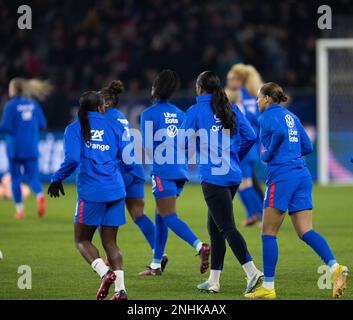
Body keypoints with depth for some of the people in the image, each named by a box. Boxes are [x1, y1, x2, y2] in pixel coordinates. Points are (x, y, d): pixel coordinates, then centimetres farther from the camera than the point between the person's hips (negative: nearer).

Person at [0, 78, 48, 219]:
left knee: (15, 178, 10)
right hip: (31, 148, 3)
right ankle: (40, 196, -26)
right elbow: (42, 125, 6)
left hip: (15, 148, -3)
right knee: (32, 176, 5)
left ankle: (20, 210, 10)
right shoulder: (34, 104, 4)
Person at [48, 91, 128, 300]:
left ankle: (105, 273, -15)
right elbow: (127, 158, 7)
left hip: (91, 191, -3)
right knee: (110, 242, 10)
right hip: (116, 190, 4)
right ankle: (120, 288, -3)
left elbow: (72, 159, -12)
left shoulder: (75, 129, 1)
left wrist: (57, 179, 2)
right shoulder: (113, 127, 9)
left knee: (82, 240, 10)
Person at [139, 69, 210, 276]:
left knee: (169, 216, -8)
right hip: (180, 171, 7)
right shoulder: (179, 113, 11)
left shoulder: (149, 114, -8)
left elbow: (148, 147, -12)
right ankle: (156, 265, 20)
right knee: (160, 215, 17)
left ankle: (200, 246, -30)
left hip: (163, 171, -7)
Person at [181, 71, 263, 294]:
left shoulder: (196, 111, -4)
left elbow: (183, 142, -4)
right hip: (233, 175, 7)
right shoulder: (231, 109, 11)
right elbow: (250, 136, 9)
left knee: (227, 228, -8)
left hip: (212, 177, -7)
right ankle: (214, 281, 16)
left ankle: (252, 273, -21)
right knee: (215, 227, 15)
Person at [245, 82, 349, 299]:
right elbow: (307, 147, 19)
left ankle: (268, 287, 2)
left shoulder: (268, 115, -2)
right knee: (305, 231, 1)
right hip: (302, 175, 7)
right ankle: (335, 267, -22)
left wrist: (267, 155, -9)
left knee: (269, 233, 1)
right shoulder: (291, 116, 21)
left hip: (282, 175, -7)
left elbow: (279, 132, -22)